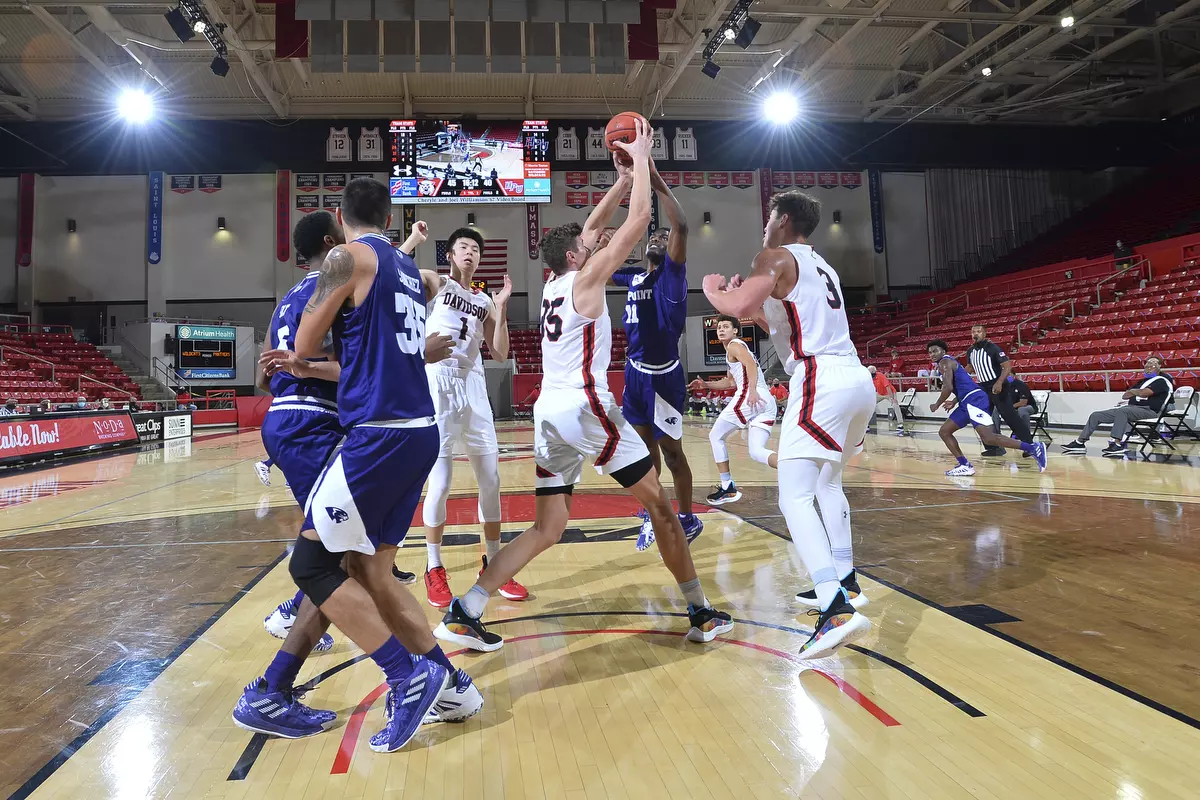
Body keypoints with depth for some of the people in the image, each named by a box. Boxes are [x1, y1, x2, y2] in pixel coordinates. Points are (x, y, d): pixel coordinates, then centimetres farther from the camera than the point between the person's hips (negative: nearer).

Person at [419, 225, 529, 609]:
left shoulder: (485, 301, 15)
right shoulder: (435, 283, 4)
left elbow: (500, 354, 7)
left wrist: (501, 309, 0)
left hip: (473, 389, 5)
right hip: (437, 386, -5)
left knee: (491, 480, 5)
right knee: (440, 482, -6)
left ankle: (493, 565, 19)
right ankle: (434, 570, 11)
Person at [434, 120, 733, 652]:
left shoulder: (552, 284, 19)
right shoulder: (586, 278, -1)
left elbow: (592, 227, 31)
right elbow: (639, 219, -2)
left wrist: (624, 179, 31)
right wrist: (641, 159, 9)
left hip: (549, 411, 7)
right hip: (584, 405, -7)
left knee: (547, 528, 10)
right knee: (659, 505, 7)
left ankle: (464, 612, 2)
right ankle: (701, 613, 14)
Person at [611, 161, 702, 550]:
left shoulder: (672, 273, -6)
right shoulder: (634, 277, 13)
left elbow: (681, 226, -22)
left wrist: (656, 181, -20)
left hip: (664, 375, -7)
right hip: (636, 372, 7)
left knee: (670, 449, 0)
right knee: (644, 445, 15)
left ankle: (688, 521, 15)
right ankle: (652, 514, 31)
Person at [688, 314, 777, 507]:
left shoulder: (734, 345, 5)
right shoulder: (739, 348, 33)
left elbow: (751, 365, -15)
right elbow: (730, 382, 42)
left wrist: (753, 391, -28)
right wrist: (706, 385, 36)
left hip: (749, 397, -9)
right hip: (767, 401, 9)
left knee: (715, 436, 8)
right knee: (756, 451, 4)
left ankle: (727, 488, 4)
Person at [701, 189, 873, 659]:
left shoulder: (776, 258, 1)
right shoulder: (821, 267, 28)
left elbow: (740, 307, -16)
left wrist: (713, 290, 4)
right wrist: (755, 306, 33)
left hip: (821, 381, -9)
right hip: (857, 379, 9)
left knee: (795, 498, -13)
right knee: (828, 482, 26)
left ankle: (837, 609, -25)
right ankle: (843, 581, 31)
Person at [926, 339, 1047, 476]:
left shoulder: (945, 362, -5)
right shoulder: (948, 363, 26)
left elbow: (948, 388, -17)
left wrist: (936, 405, -4)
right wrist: (954, 402, 30)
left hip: (975, 400, -11)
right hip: (967, 403, 11)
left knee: (988, 438, -21)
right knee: (944, 431, 11)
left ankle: (1033, 448, -17)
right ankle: (965, 465, 6)